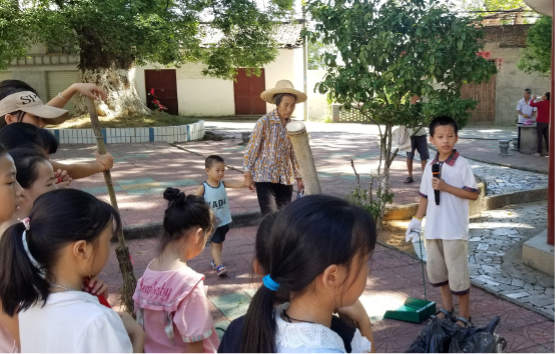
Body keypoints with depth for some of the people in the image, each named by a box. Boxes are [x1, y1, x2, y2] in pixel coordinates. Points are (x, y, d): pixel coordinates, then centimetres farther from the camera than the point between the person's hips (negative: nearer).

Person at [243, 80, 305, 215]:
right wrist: (248, 175, -8)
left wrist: (299, 177, 15)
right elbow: (252, 149, -7)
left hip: (286, 179, 5)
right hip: (265, 177, -5)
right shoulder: (265, 122, -10)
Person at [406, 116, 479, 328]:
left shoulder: (462, 165, -11)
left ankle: (464, 315, 18)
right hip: (433, 228, 6)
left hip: (455, 229, -6)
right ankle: (447, 309, 33)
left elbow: (474, 194, -13)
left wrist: (446, 187, -20)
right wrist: (416, 221, 12)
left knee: (457, 273, 1)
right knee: (436, 269, 16)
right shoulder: (430, 166, 6)